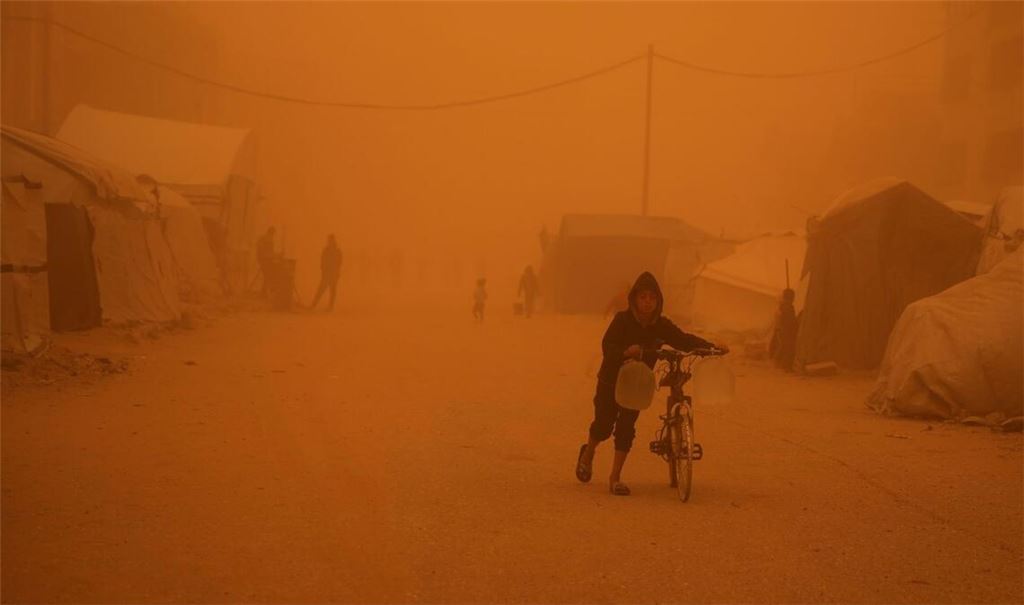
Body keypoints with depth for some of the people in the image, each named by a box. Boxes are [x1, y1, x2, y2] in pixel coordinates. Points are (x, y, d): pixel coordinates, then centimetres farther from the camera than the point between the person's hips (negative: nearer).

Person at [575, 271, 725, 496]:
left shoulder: (662, 326, -7)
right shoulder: (622, 320, -18)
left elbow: (684, 340, -3)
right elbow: (607, 346, -27)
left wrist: (712, 347, -15)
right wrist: (625, 351, -48)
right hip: (611, 379, -2)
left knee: (626, 427, -7)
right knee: (604, 425, 1)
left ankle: (615, 477, 2)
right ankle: (588, 453, 34)